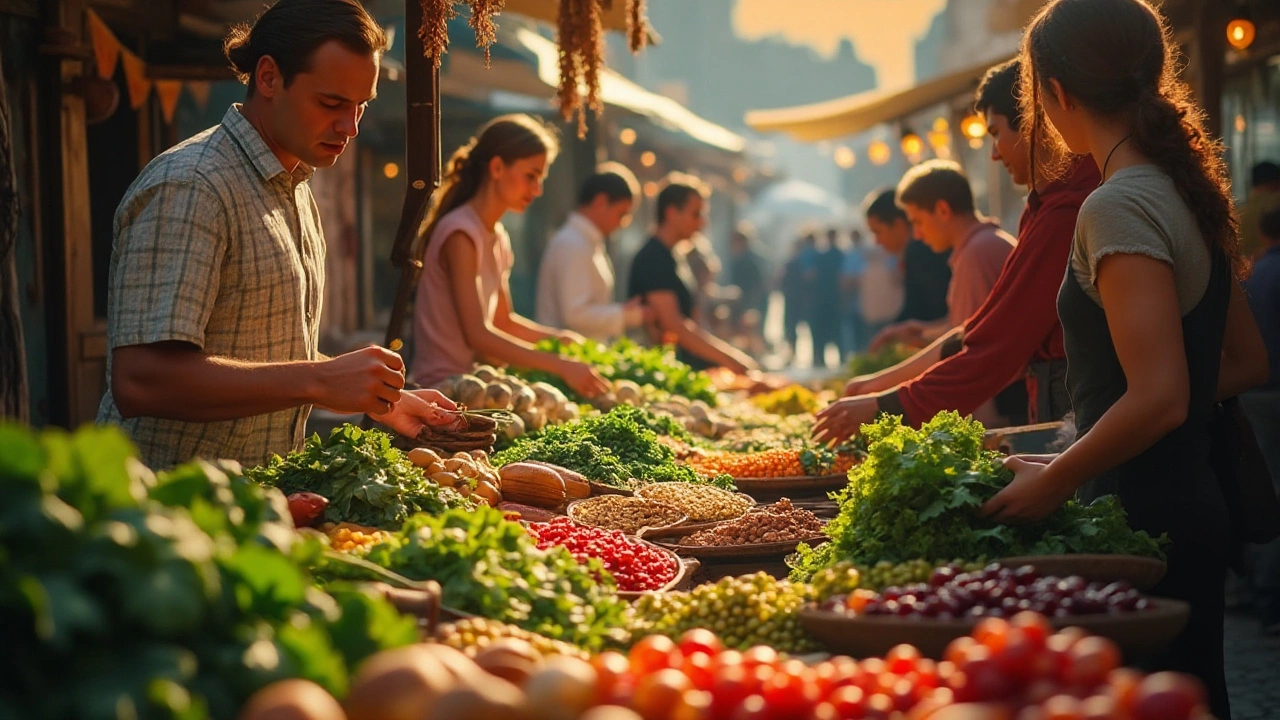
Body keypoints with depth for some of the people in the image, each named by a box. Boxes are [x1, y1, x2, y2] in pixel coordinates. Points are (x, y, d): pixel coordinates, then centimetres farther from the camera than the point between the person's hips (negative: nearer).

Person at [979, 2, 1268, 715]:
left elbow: (1158, 399, -25)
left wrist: (1053, 481, -13)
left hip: (1145, 520, -9)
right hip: (1194, 505, 9)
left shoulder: (1119, 207, -18)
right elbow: (1247, 363, 17)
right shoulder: (1186, 189, 9)